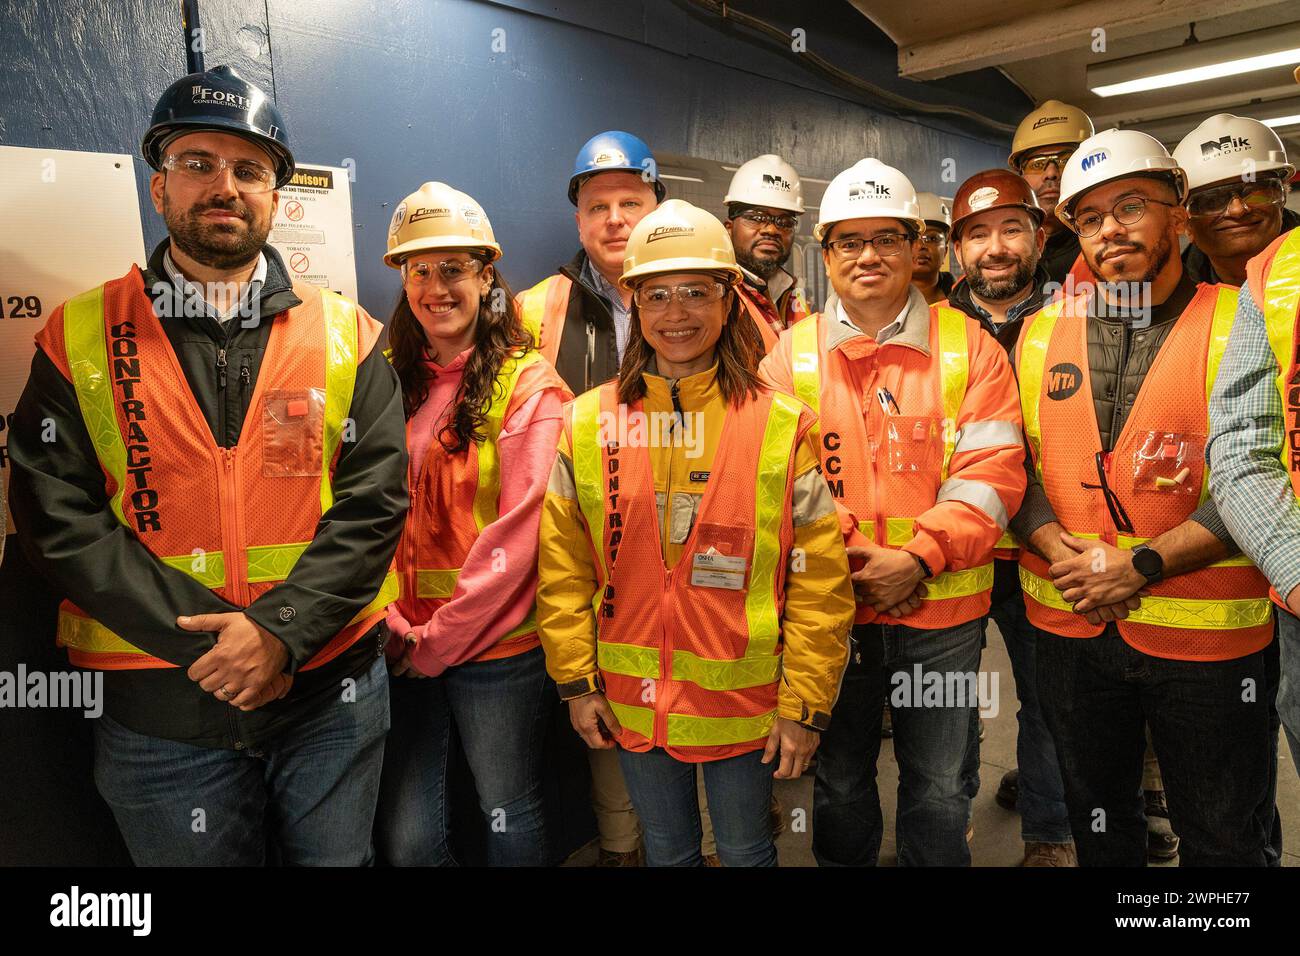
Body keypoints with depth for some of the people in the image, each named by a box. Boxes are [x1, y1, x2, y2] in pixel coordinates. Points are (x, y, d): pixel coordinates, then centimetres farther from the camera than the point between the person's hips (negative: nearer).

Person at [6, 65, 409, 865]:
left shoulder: (345, 335, 2)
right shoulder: (80, 339, 2)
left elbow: (376, 499, -5)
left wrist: (280, 631, -16)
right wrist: (204, 640, -14)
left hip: (332, 693, 1)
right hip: (163, 702, 0)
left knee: (336, 857, 17)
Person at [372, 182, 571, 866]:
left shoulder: (528, 385, -8)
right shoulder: (386, 379, 6)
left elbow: (518, 532, -13)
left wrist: (441, 638, -12)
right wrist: (390, 622, -7)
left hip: (495, 644, -4)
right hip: (396, 647, 4)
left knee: (509, 817, 12)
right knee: (403, 836, 13)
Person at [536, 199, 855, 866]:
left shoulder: (782, 427, -8)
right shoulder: (589, 422, -3)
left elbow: (820, 579, -7)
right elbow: (563, 565, 1)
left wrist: (806, 704, -8)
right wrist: (575, 680, 1)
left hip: (745, 707, -2)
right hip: (630, 704, 2)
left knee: (746, 853, 19)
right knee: (666, 853, 22)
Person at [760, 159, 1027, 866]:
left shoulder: (969, 348, 0)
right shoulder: (792, 354, 1)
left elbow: (992, 471, -7)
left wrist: (918, 557, -18)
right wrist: (845, 553, -15)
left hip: (943, 609, 0)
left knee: (939, 792, 16)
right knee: (839, 784, 19)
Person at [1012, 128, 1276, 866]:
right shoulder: (1043, 332, 5)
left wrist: (1142, 566, -21)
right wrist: (1058, 551, -13)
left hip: (1207, 636, -3)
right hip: (1070, 626, 3)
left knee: (1223, 839, 15)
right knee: (1097, 819, 22)